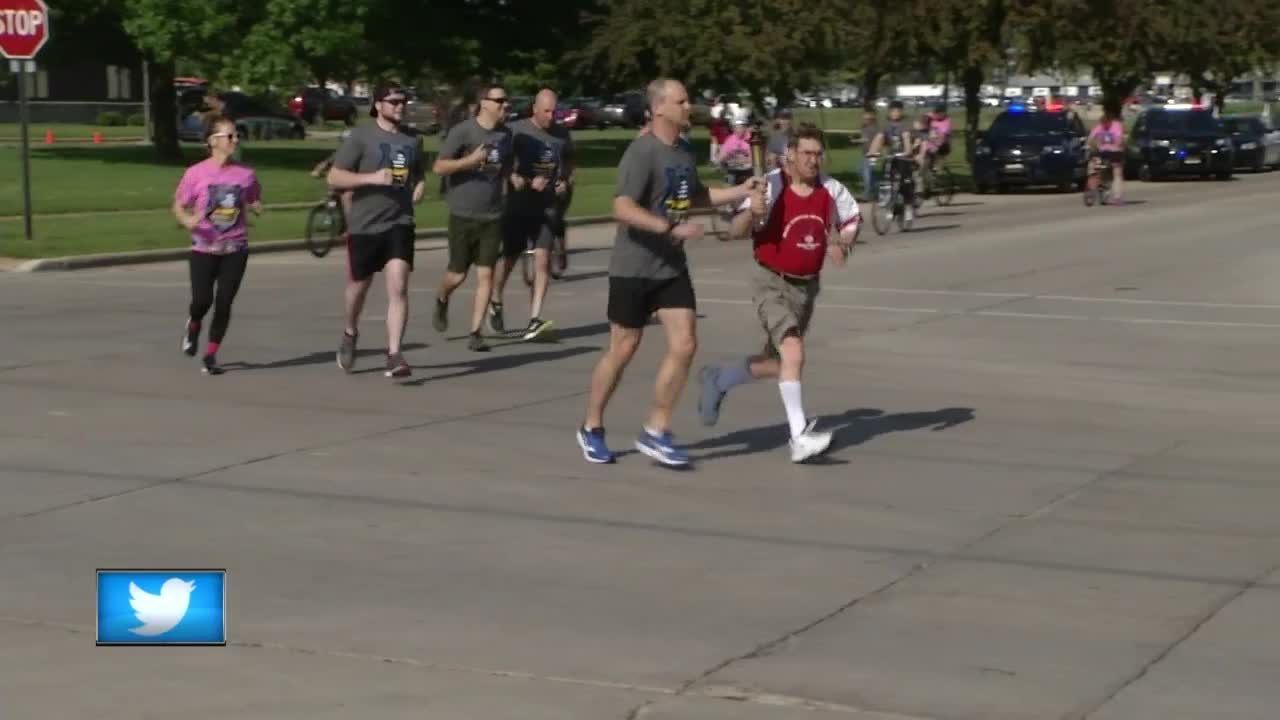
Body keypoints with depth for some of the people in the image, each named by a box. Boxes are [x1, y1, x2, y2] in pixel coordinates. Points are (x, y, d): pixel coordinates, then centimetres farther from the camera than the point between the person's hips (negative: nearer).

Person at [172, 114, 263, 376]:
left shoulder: (246, 174, -1)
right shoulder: (196, 173, -8)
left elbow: (254, 202, 14)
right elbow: (178, 206, -1)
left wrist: (257, 207, -10)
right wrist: (188, 220, -22)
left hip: (235, 249, 2)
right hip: (204, 248, -2)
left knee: (224, 303, -1)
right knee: (202, 300, -9)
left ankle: (210, 356, 15)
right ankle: (193, 326, 28)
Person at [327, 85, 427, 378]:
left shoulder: (413, 139, 9)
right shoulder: (361, 136, -5)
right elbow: (334, 178, -9)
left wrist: (420, 187, 6)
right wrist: (372, 178, -21)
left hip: (399, 223, 2)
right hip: (364, 225, -2)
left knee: (398, 287, -13)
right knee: (359, 286, 13)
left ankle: (394, 355, -14)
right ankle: (350, 334, 42)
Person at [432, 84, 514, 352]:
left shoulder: (506, 134, 7)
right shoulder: (462, 131, -10)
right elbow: (439, 167, -13)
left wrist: (510, 179, 10)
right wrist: (469, 160, -24)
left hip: (492, 216, 4)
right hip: (463, 215, -4)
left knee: (486, 274, -4)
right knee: (458, 274, 5)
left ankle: (476, 333, 1)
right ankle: (442, 301, 39)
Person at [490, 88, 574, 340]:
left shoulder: (562, 134, 6)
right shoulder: (517, 130, -7)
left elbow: (569, 163, 24)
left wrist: (566, 182, 4)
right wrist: (528, 182, -23)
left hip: (547, 205, 2)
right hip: (519, 203, -2)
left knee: (542, 259, -11)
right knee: (509, 257, 9)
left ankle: (534, 322, -15)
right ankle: (496, 304, 36)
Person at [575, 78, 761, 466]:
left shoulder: (683, 152, 9)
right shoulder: (642, 152, -17)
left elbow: (696, 196, 28)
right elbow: (623, 209, -27)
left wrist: (740, 191, 16)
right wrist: (670, 228, -34)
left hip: (672, 267, 7)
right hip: (633, 268, -7)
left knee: (684, 345, -3)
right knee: (623, 349, 3)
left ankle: (656, 431, 7)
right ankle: (591, 428, 21)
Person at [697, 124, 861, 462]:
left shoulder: (832, 190, -3)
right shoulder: (771, 187, -16)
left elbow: (852, 220, 15)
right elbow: (737, 231, -18)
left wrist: (843, 244, -6)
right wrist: (752, 213, -39)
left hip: (807, 287, 6)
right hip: (772, 283, -6)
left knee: (777, 364, 17)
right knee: (794, 353, -25)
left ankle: (717, 379, 43)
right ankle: (800, 437, -24)